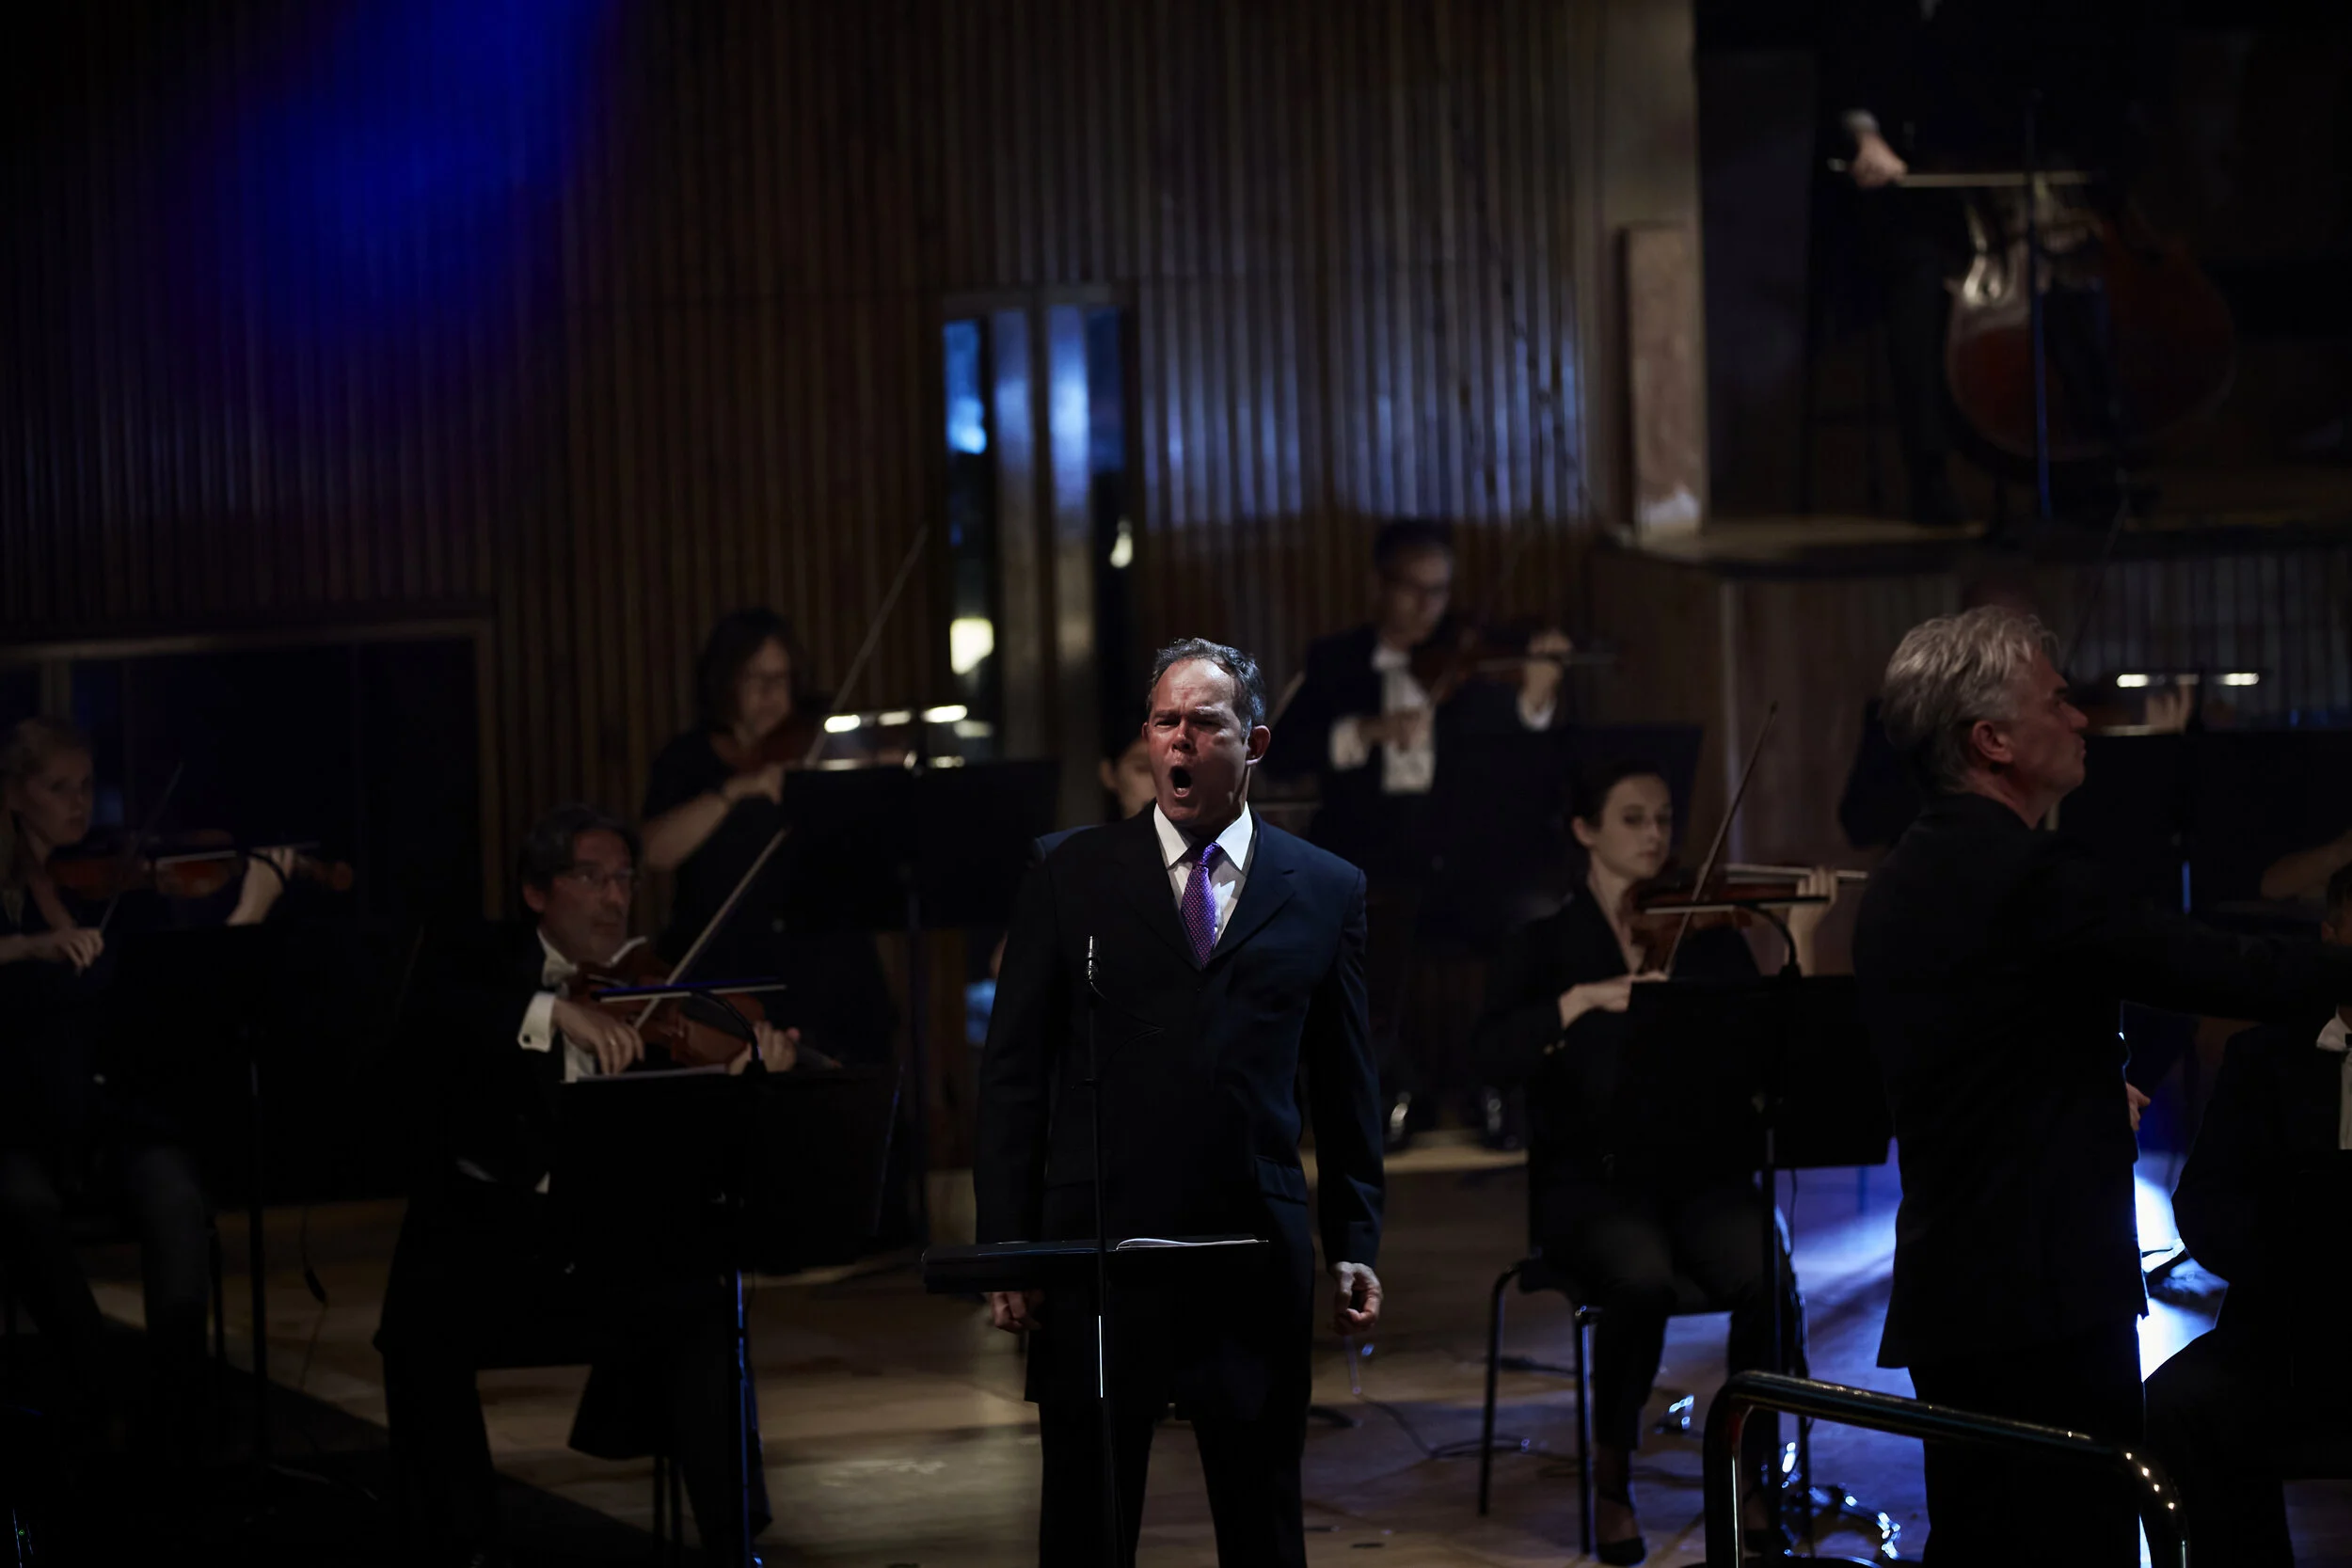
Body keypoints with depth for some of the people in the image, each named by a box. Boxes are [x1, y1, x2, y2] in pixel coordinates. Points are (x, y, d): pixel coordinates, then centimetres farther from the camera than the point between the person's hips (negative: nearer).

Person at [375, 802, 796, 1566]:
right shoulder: (486, 973, 3)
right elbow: (439, 1015, -22)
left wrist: (756, 1071, -26)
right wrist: (555, 1011, -38)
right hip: (488, 1239, -1)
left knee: (702, 1306, -26)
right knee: (421, 1331, -29)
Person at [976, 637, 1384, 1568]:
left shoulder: (1325, 891, 8)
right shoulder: (1071, 879, 4)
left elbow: (1345, 1083, 11)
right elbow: (1013, 1071, 3)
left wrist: (1355, 1246, 5)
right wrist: (1008, 1245, -3)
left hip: (1255, 1252, 1)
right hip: (1095, 1247, -1)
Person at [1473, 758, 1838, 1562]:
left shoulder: (1710, 939, 11)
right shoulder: (1542, 947, 6)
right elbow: (1497, 1056, -12)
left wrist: (1801, 944, -13)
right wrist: (1584, 1000, -25)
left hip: (1696, 1171, 2)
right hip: (1589, 1176, -2)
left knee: (1767, 1277, -29)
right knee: (1642, 1276, -34)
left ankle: (1749, 1480, -12)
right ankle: (1612, 1483, -13)